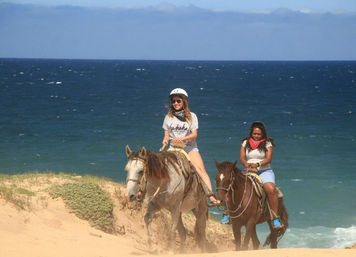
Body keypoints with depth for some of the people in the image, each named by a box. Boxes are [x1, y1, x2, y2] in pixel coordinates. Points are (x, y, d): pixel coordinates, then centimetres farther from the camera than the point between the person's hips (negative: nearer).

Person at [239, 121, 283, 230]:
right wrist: (247, 165, -20)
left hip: (265, 171, -2)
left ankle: (275, 218, -27)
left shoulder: (267, 143, 6)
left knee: (271, 189, -31)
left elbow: (268, 159, -6)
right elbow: (242, 158, 4)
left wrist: (257, 164, -24)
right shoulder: (245, 143, 13)